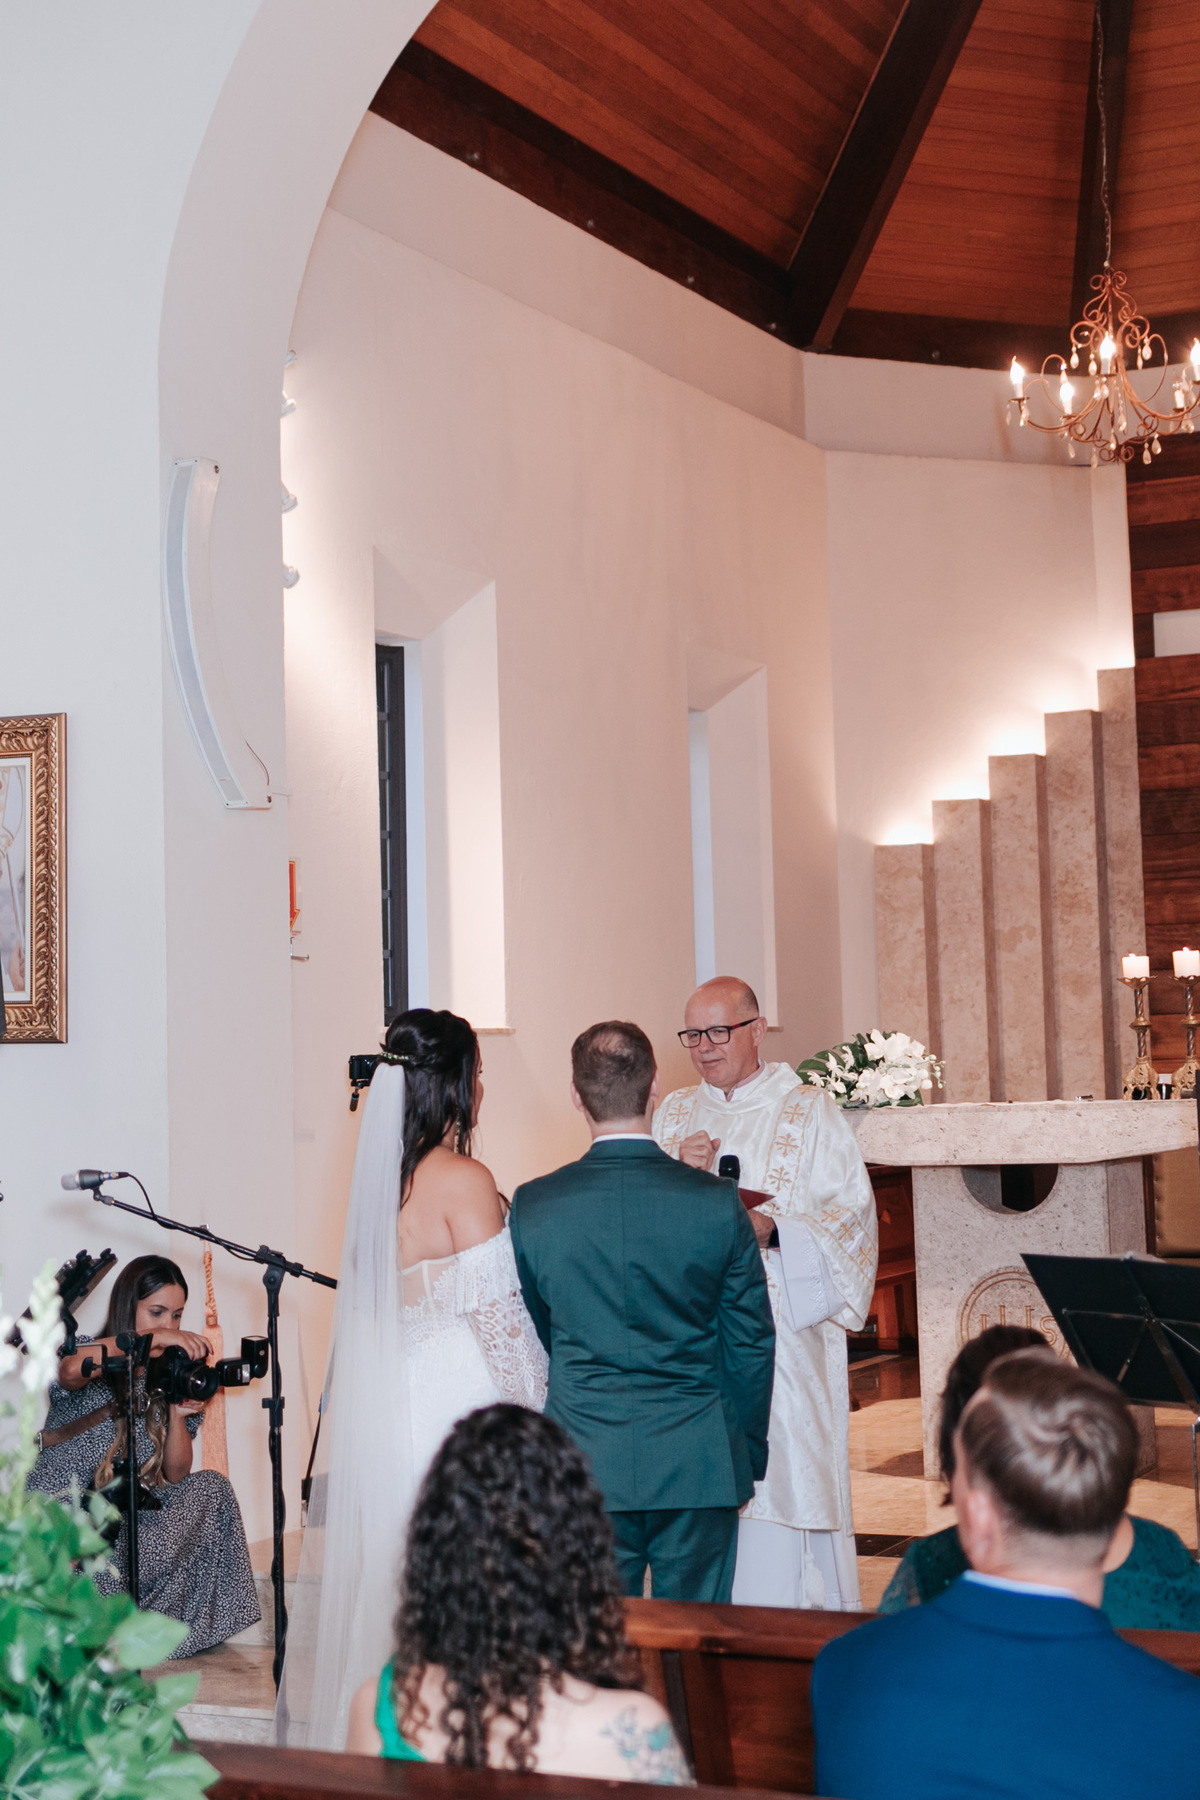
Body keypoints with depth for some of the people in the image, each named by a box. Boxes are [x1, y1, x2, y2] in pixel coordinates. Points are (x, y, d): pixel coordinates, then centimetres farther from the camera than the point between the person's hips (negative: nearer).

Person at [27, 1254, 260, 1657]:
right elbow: (72, 1370, -35)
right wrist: (152, 1338, -38)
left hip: (123, 1519, 6)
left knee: (211, 1489, -11)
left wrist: (179, 1415, -15)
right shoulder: (88, 1358, -5)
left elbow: (175, 1476, 2)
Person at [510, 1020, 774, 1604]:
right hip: (698, 1464, 0)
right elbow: (751, 1341, 1)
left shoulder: (532, 1206, -6)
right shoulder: (717, 1202, -7)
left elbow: (536, 1334, 8)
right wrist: (749, 1452, 13)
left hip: (585, 1466, 0)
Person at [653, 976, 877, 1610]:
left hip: (785, 1334, -3)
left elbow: (851, 1213, -4)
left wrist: (771, 1229, -20)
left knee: (786, 1478, -7)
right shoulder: (674, 1114, 14)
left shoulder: (809, 1113, 3)